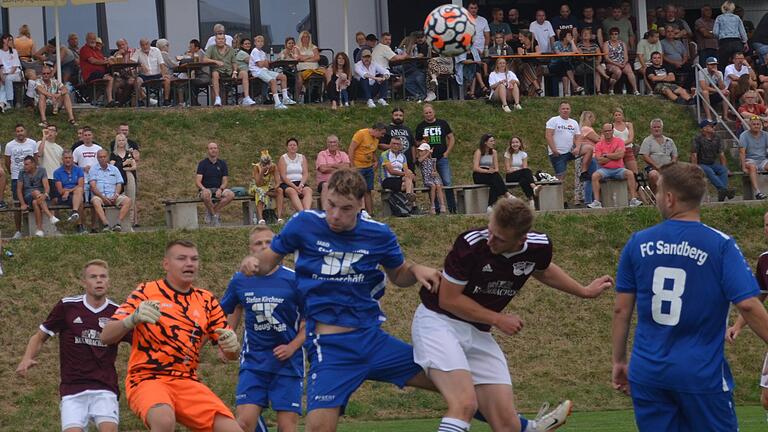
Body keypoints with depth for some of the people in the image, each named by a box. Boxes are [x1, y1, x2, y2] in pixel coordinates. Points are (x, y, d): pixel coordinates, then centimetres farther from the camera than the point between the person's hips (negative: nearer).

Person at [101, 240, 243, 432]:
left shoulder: (207, 301, 12)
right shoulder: (147, 292, 0)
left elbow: (231, 354, 13)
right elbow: (106, 336, -5)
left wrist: (232, 346, -12)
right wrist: (133, 318, -26)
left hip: (187, 383, 5)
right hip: (147, 379, -5)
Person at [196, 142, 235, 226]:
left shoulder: (222, 163, 11)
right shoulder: (203, 163, 2)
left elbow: (225, 181, 5)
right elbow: (197, 182, -6)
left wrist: (220, 189, -16)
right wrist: (203, 189, -28)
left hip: (219, 190, 3)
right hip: (206, 189, -3)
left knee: (231, 194, -28)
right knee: (206, 194, -40)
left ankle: (211, 211, -15)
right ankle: (215, 214, -19)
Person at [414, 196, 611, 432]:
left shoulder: (539, 247, -8)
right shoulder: (471, 244, -24)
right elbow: (448, 299, -15)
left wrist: (584, 291, 27)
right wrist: (498, 319, -10)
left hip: (478, 333, 5)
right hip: (438, 321, -5)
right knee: (465, 404, -28)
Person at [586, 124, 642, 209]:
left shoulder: (619, 141, 5)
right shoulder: (599, 144, 5)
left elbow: (620, 155, -10)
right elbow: (599, 160, -8)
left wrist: (606, 155, -5)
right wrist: (614, 155, -5)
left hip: (618, 169, 0)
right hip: (605, 169, 0)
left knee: (630, 173, -28)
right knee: (595, 176, -29)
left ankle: (633, 200, -27)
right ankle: (597, 202, -31)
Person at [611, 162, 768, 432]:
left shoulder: (638, 243, 0)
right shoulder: (721, 245, -9)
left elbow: (621, 310, 5)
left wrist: (619, 361, 16)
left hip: (647, 372, 3)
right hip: (701, 375, -3)